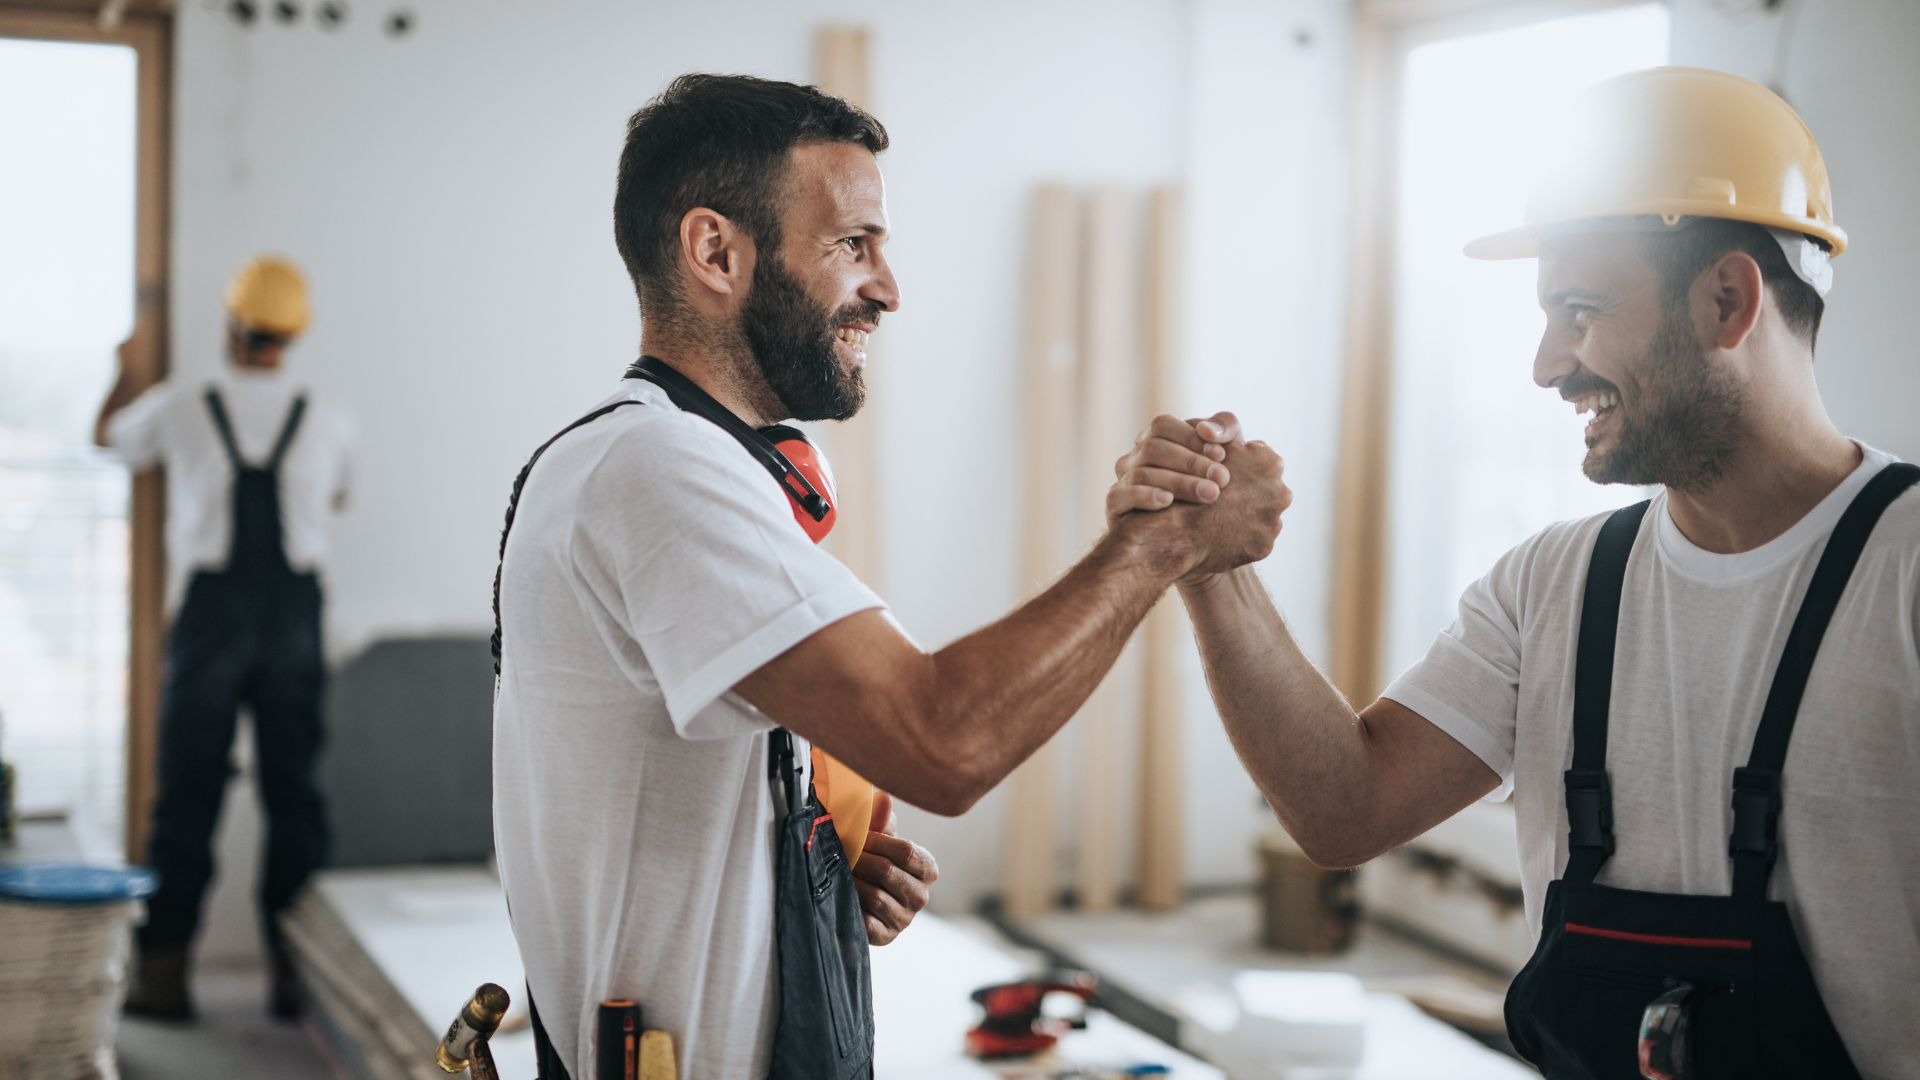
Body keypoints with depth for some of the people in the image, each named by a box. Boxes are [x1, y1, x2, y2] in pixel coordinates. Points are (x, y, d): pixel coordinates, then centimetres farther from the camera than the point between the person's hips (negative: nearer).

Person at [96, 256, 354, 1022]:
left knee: (187, 794, 4)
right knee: (294, 793, 7)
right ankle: (293, 968, 8)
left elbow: (109, 436, 18)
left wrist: (128, 372, 36)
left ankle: (164, 970, 6)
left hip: (212, 608, -1)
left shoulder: (181, 406, -4)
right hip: (295, 613, 1)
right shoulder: (326, 421, 0)